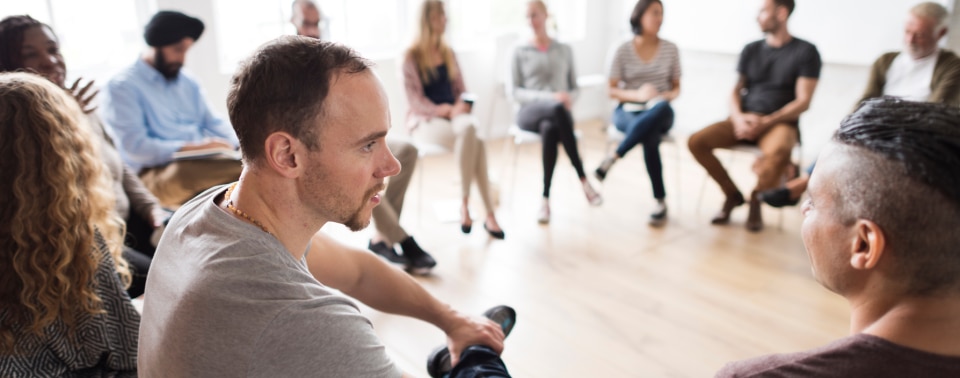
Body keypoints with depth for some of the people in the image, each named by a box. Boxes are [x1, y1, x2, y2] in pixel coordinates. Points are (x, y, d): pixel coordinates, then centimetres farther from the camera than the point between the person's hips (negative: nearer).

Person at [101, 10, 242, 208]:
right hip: (157, 173, -7)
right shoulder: (122, 86, -1)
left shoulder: (188, 82, 21)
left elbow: (213, 123, 20)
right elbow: (135, 147, -12)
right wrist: (190, 148, -24)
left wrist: (234, 142, -3)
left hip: (203, 163, 7)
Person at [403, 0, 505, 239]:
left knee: (471, 128, -35)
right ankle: (488, 213, -30)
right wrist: (443, 111, -19)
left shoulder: (448, 53, 18)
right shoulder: (412, 56, 0)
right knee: (474, 139, -35)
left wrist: (461, 105, -8)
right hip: (426, 120, -5)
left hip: (455, 116, 5)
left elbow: (461, 89, 15)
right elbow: (414, 98, -6)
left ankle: (465, 204, -32)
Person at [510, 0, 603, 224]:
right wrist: (549, 97, -13)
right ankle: (583, 179, -38)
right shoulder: (520, 52, 11)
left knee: (550, 129, -39)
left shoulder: (565, 50, 17)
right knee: (556, 109, -39)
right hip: (530, 112, -1)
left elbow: (574, 89, 17)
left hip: (557, 115, 2)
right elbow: (515, 92, 2)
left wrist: (569, 99, -9)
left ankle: (545, 199, -33)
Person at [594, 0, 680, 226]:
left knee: (661, 107, -40)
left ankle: (613, 158, -36)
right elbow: (612, 91, 0)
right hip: (628, 110, -1)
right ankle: (660, 202, -29)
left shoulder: (670, 49, 7)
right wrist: (637, 94, -19)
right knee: (650, 138, -38)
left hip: (659, 113, 2)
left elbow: (676, 87, 12)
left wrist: (669, 95, -12)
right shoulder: (624, 50, 1)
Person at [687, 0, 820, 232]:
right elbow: (736, 92, 10)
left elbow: (803, 102, -6)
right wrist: (738, 117, -11)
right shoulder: (751, 50, 13)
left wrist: (766, 121, -17)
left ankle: (756, 200, -8)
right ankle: (733, 194, 0)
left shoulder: (805, 52, 0)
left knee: (778, 152, -40)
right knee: (696, 141, -20)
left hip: (780, 123, -4)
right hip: (744, 121, 4)